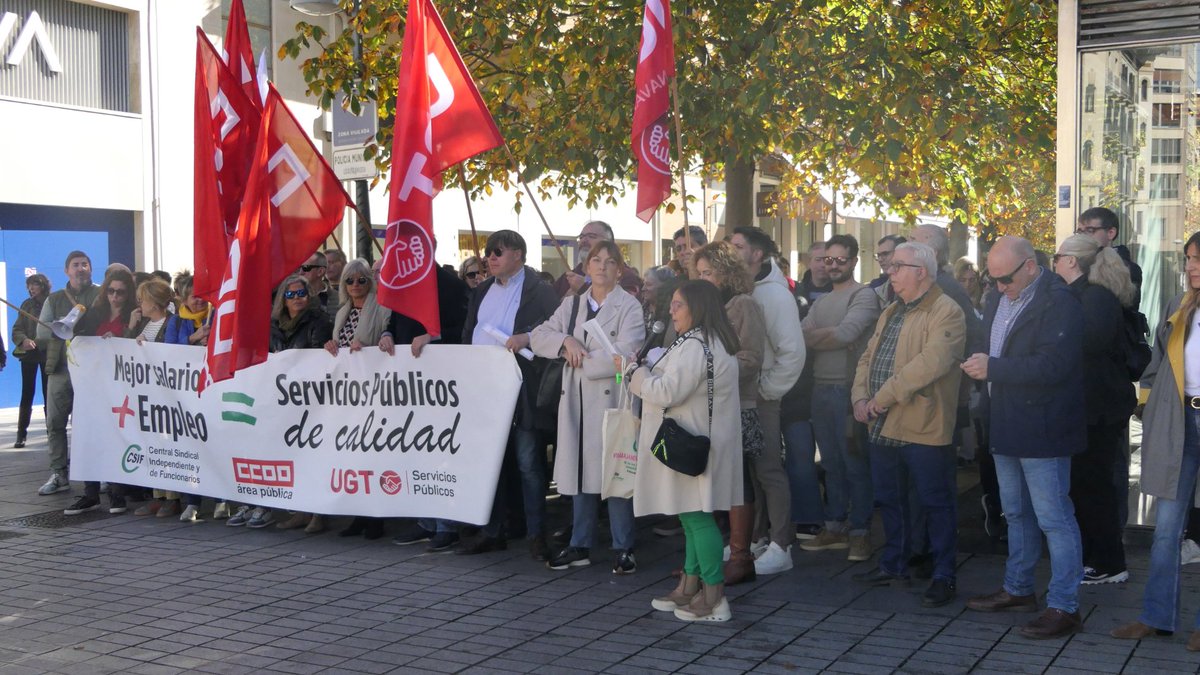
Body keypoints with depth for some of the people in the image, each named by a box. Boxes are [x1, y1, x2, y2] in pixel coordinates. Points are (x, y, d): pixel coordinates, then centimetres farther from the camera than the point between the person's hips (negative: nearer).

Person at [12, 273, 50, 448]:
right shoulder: (27, 305, 6)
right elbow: (17, 330, 2)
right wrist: (24, 340, -18)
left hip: (49, 353, -2)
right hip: (28, 353, 2)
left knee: (48, 393, 6)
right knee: (27, 394, 0)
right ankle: (21, 434, 3)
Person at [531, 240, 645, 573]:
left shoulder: (629, 306, -3)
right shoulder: (571, 304, 15)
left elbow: (624, 353, -16)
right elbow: (538, 337, 8)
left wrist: (581, 360, -8)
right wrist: (565, 341, -10)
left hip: (611, 399, -5)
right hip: (575, 400, 5)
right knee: (580, 472, 11)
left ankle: (623, 549, 8)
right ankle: (580, 545, 21)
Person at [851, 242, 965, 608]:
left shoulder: (946, 312, -13)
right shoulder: (891, 312, 17)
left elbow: (930, 363, -25)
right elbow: (868, 357, 16)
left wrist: (883, 397, -22)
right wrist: (860, 397, -2)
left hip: (923, 426, -9)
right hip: (884, 426, 9)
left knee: (936, 502, 1)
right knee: (888, 498, 18)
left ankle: (944, 576, 11)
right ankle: (894, 564, 32)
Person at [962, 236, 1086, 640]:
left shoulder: (1058, 303, -16)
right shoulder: (999, 298, 11)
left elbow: (1053, 364, -25)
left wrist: (993, 368, -24)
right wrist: (980, 367, 1)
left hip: (1042, 430, -9)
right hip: (1007, 426, 9)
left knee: (1054, 518, -3)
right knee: (1016, 513, 19)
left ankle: (1064, 607, 4)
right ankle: (1018, 591, 32)